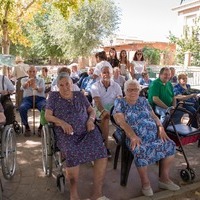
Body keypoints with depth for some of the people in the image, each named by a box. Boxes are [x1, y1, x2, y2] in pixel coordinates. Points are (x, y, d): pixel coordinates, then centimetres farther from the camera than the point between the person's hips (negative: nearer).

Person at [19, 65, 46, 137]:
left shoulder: (41, 80, 15)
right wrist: (28, 82, -36)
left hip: (40, 98, 0)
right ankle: (26, 127, -12)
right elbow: (24, 87, -10)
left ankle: (41, 127, -13)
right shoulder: (24, 79, 16)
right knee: (22, 108, -32)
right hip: (27, 98, 1)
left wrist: (36, 87, -31)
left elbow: (42, 89, -6)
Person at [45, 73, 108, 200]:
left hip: (86, 131, 3)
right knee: (73, 155, -34)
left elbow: (92, 110, 20)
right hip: (66, 133, -2)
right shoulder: (54, 96, 13)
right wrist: (62, 123, -13)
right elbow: (47, 115, 4)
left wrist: (91, 119, -4)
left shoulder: (79, 95, 20)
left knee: (102, 153, -24)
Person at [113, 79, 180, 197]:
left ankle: (164, 179, 4)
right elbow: (121, 121, -13)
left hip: (153, 134, 6)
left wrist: (161, 127, -4)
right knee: (140, 151, -34)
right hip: (133, 137, -6)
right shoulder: (120, 102, 0)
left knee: (170, 145, -10)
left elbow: (154, 116, 16)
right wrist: (133, 136, -26)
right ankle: (145, 183, -11)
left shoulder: (143, 101, 17)